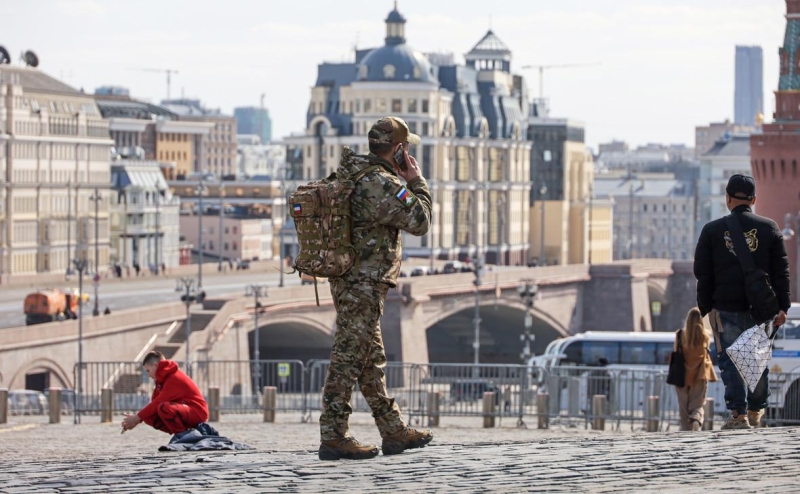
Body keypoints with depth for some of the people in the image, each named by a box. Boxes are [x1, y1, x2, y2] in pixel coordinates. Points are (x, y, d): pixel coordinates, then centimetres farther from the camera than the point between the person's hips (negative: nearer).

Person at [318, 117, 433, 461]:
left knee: (372, 360, 15)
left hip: (348, 280, 10)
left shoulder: (348, 175, 10)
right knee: (348, 359, -7)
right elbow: (419, 222, -13)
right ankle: (333, 438, -4)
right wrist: (416, 181, -1)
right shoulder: (383, 184, -19)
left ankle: (394, 431, 24)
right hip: (363, 286, -10)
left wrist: (404, 182, 14)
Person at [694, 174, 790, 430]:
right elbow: (781, 271, 2)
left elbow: (702, 273, 3)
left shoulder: (712, 230, 2)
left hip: (726, 308, -1)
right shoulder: (769, 228, 3)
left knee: (730, 361, 1)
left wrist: (705, 307, 9)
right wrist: (782, 306, 4)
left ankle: (738, 414, -8)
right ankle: (755, 412, 21)